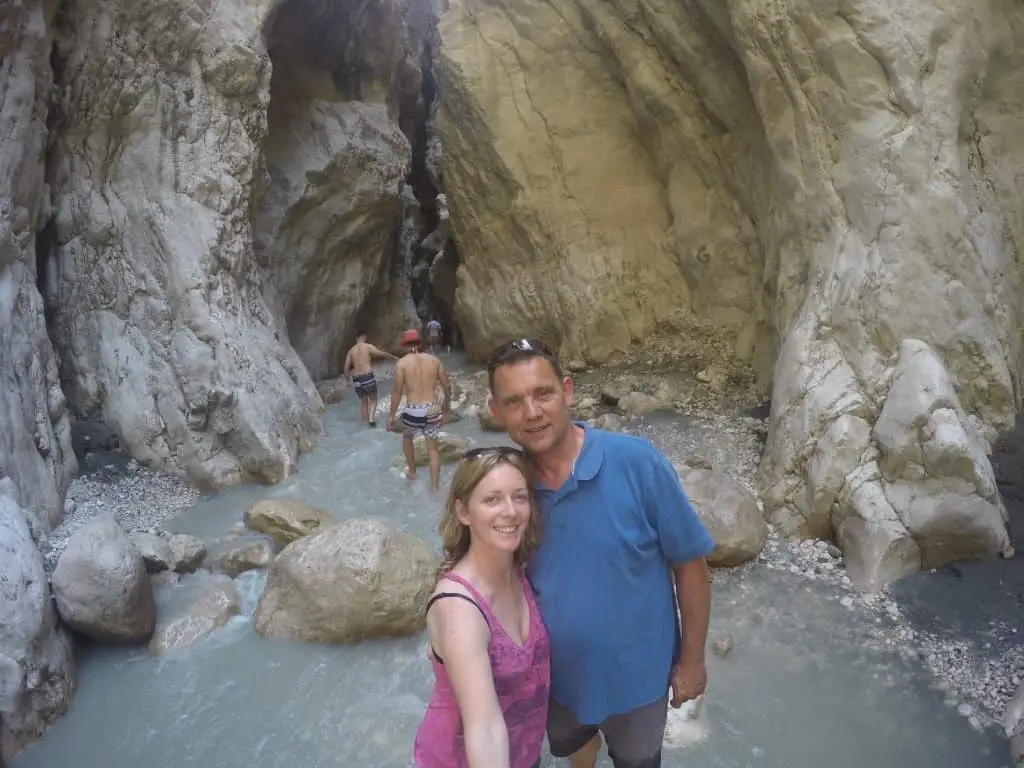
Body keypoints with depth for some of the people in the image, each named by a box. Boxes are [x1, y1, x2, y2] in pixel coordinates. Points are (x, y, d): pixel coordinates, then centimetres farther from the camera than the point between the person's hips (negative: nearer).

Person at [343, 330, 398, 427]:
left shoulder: (351, 351, 11)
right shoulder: (368, 346, -3)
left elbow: (346, 367, 9)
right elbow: (382, 354, -12)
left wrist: (349, 380, 19)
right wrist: (394, 357, 0)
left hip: (357, 380, 4)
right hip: (368, 377, -4)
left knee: (363, 403, 17)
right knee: (373, 400, 13)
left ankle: (367, 423, 19)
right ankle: (371, 418, -6)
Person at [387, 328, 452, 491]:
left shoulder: (402, 363, -5)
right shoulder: (434, 360, 4)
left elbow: (397, 392, -7)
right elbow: (447, 386, 8)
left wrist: (391, 415, 1)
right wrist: (446, 405, 24)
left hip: (413, 411, -2)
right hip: (432, 410, 2)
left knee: (407, 437, 29)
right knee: (433, 448, 13)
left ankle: (412, 471, 41)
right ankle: (435, 486, 14)